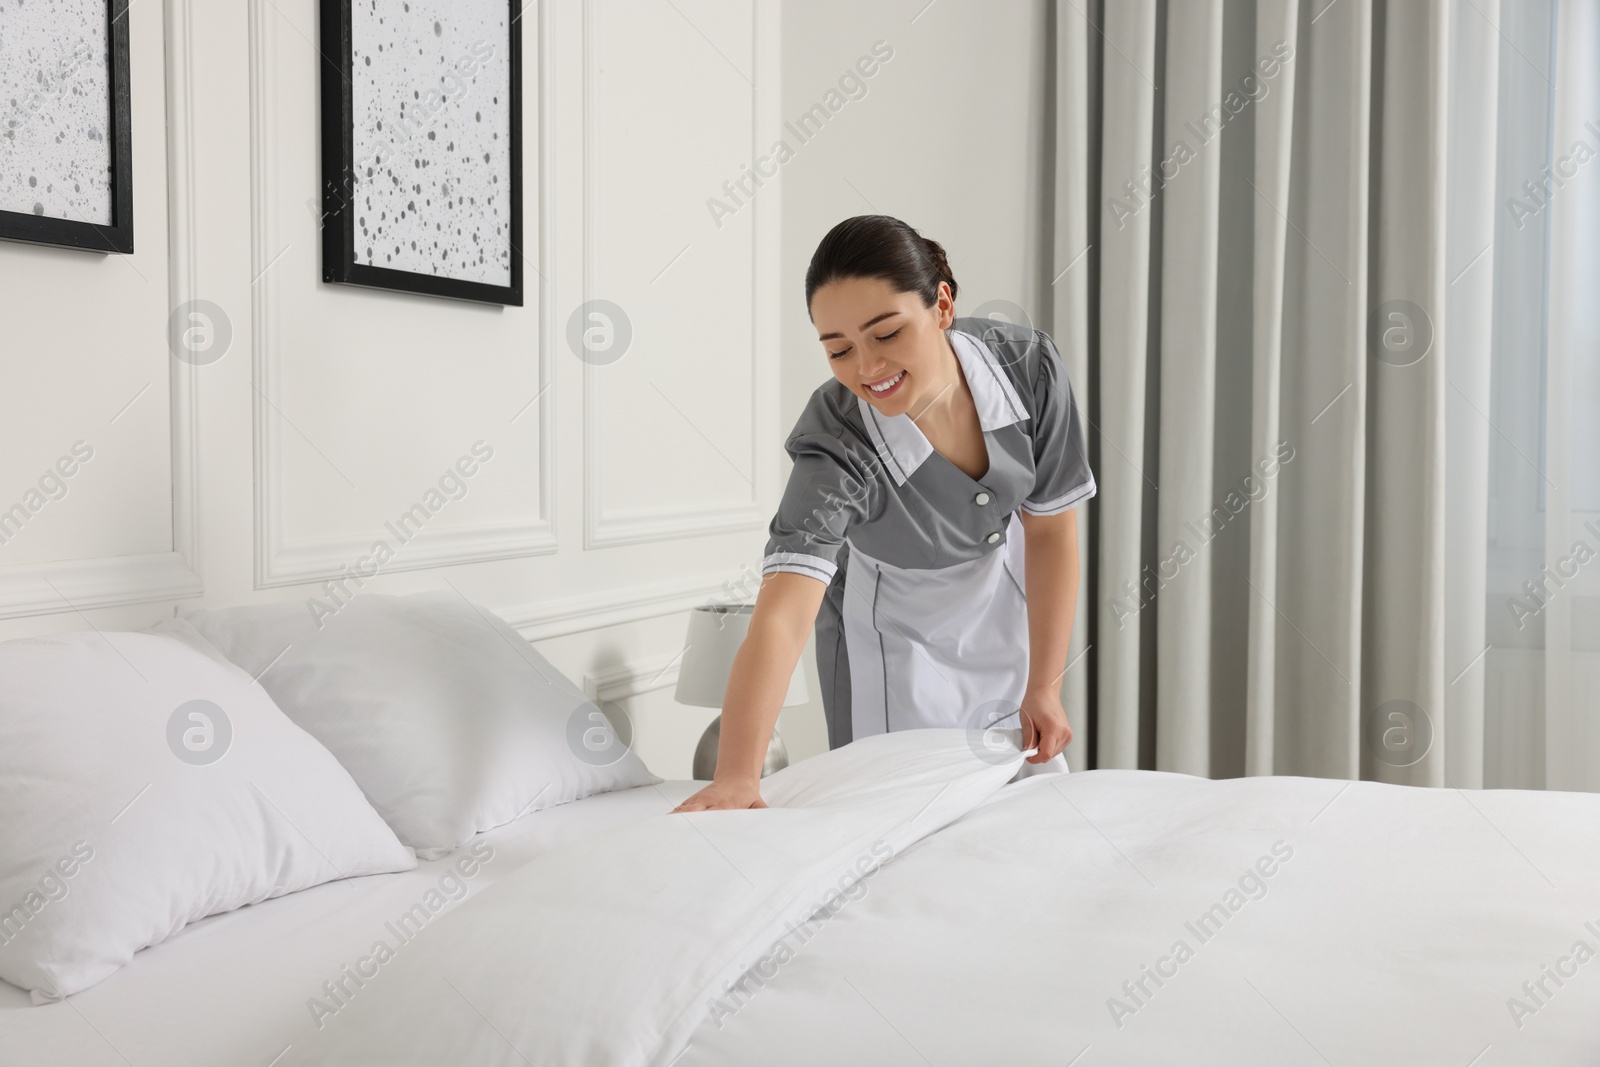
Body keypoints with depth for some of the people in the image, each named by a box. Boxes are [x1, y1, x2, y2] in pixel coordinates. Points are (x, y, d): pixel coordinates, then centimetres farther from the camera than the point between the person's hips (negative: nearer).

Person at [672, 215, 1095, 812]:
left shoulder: (1028, 365, -27)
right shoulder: (834, 447, -37)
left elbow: (1050, 528, -14)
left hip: (1002, 603, 3)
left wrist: (1045, 687, -12)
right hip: (891, 630, -3)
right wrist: (736, 779, -62)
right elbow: (781, 619, -48)